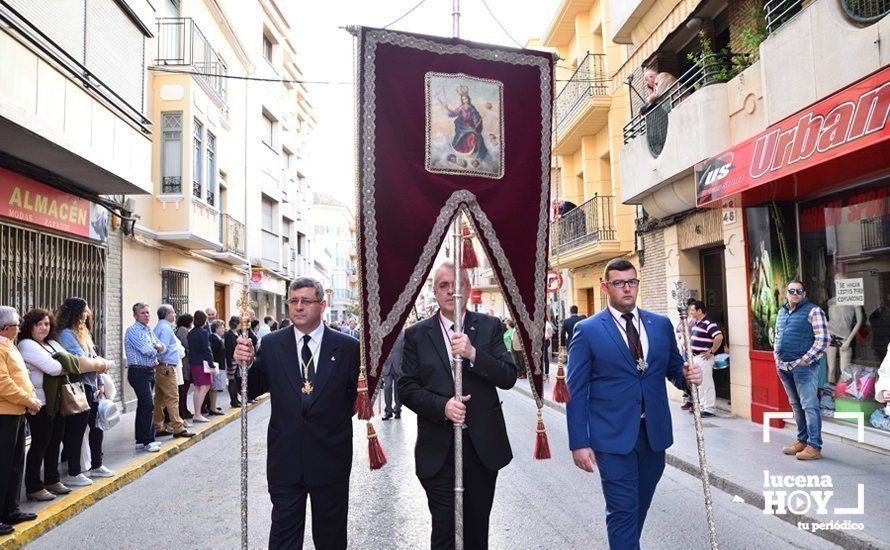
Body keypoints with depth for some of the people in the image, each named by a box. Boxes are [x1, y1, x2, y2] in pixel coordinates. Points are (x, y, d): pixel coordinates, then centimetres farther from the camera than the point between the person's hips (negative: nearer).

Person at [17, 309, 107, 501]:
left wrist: (94, 364, -9)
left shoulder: (53, 344, 17)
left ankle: (52, 480, 26)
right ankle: (33, 487, 9)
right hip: (41, 403, -8)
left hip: (57, 400, 8)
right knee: (40, 443, -1)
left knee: (55, 441, 14)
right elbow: (53, 368, -20)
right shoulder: (27, 345, -10)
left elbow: (71, 361, 11)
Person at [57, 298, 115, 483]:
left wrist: (100, 383, 13)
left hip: (91, 387, 9)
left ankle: (96, 466, 29)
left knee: (97, 426, 16)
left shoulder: (83, 333, 16)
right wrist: (105, 363, -6)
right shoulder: (67, 334, -13)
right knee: (77, 430, -2)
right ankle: (73, 474, 7)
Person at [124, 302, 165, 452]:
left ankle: (141, 440, 19)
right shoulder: (133, 330, -10)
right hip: (138, 372, -9)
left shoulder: (149, 330, 17)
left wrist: (155, 347, -8)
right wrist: (155, 350, 1)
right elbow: (146, 350, -19)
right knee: (148, 405, -12)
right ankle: (148, 441, -6)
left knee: (143, 406, 12)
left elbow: (162, 346, 14)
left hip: (150, 371, 9)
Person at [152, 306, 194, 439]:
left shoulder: (158, 327, 18)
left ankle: (158, 428, 19)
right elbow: (162, 348, -22)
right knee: (173, 398, -8)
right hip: (167, 367, -10)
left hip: (160, 368, 10)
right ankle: (178, 428, -6)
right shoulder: (166, 328, -13)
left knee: (159, 398, 13)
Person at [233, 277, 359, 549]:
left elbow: (359, 394, 0)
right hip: (286, 459, 1)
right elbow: (251, 391, 2)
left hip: (331, 458, 0)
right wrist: (244, 363, -16)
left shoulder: (347, 347, -5)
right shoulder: (271, 345, 0)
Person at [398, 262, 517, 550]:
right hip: (438, 449, -1)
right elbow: (407, 388, -2)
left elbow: (508, 377, -5)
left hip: (483, 445, 1)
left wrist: (473, 354, -20)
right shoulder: (417, 335, 1)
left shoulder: (490, 327, 2)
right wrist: (443, 406, -18)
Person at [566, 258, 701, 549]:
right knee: (623, 511, -3)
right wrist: (579, 443, -10)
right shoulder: (587, 331, -6)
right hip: (613, 436, -5)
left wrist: (687, 375, -8)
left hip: (654, 434, 5)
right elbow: (576, 392, -6)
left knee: (640, 506, 18)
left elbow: (673, 369, 17)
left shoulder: (661, 325, 7)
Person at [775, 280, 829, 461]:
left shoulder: (813, 311, -5)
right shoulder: (782, 312, 16)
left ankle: (814, 447, 0)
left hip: (804, 366, -7)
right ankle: (802, 441, 25)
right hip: (784, 367, 7)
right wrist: (777, 358, 13)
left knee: (809, 406, -5)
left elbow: (823, 340, -11)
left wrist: (803, 361, -14)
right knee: (796, 405, 14)